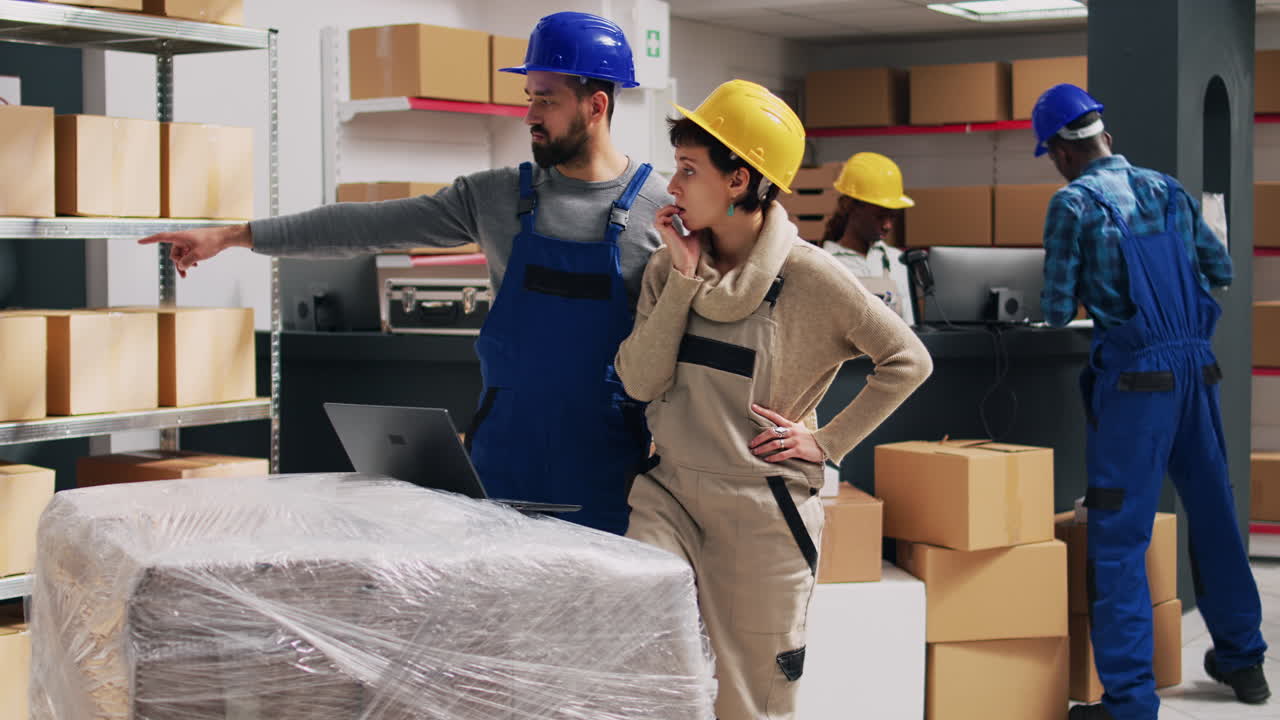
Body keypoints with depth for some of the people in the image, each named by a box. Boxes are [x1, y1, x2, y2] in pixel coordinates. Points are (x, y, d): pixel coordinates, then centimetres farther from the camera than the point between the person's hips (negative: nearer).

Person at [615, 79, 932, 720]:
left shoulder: (807, 276, -10)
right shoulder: (669, 267, 4)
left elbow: (908, 360, -4)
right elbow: (640, 382, -6)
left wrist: (827, 442, -6)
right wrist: (684, 277, -10)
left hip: (762, 511, -3)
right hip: (669, 494, 3)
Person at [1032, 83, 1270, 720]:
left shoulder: (1075, 202, -6)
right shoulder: (1167, 189, 11)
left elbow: (1057, 309, -4)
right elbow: (1221, 269, 19)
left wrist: (1079, 303, 18)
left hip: (1136, 376, -6)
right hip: (1197, 368, 6)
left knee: (1118, 537, -3)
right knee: (1213, 513, 18)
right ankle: (1241, 660, 32)